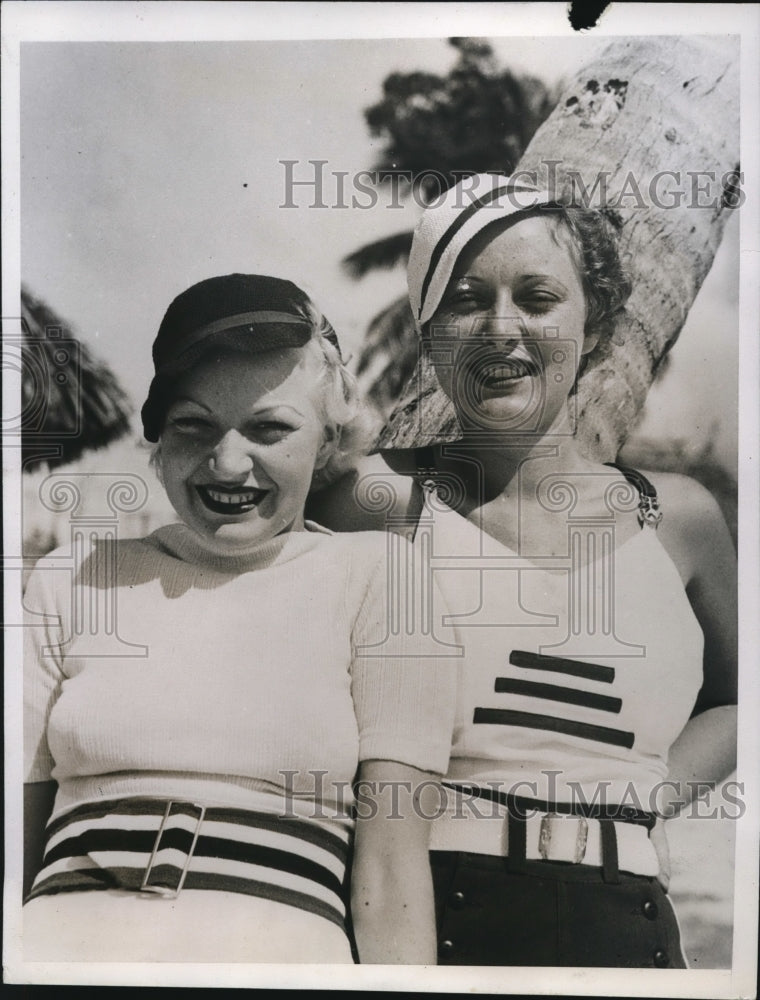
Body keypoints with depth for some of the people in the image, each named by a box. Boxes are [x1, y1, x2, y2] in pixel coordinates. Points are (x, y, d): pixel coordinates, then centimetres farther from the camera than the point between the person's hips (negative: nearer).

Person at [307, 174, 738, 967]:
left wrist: (656, 788, 4)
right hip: (423, 911, -2)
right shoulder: (382, 500, -9)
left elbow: (735, 699, 19)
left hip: (625, 926, 3)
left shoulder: (678, 517, 2)